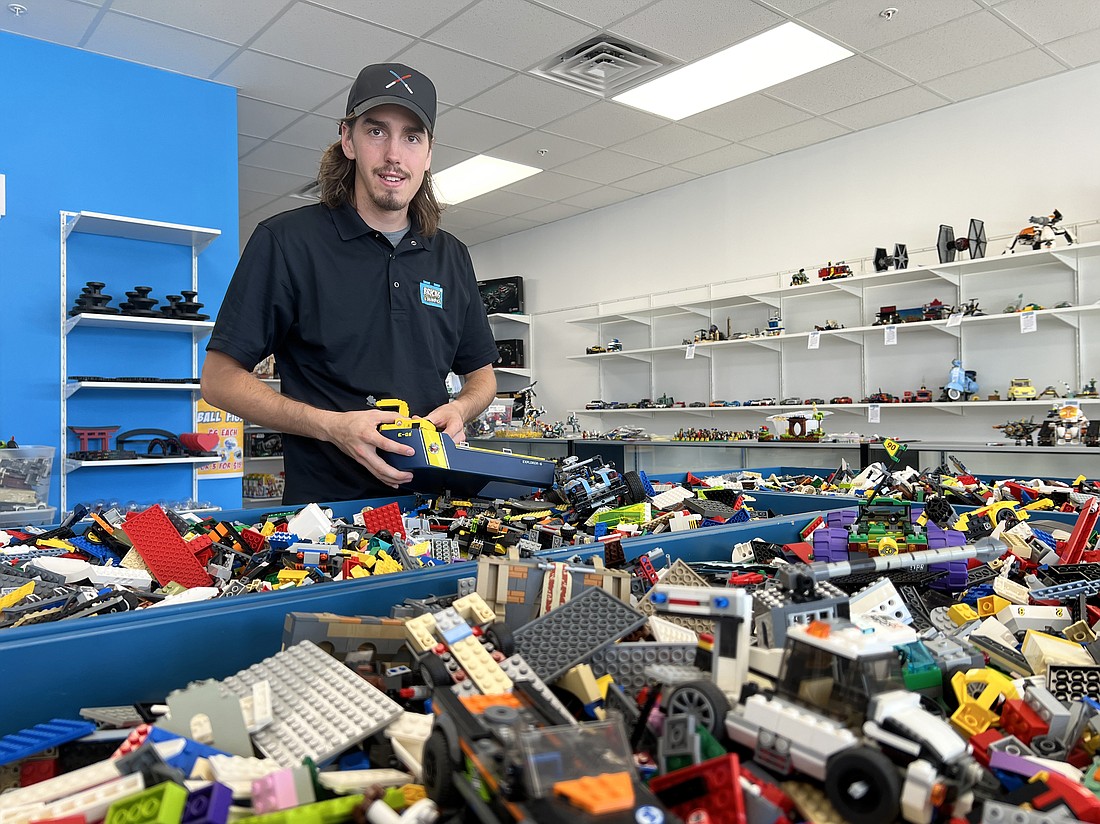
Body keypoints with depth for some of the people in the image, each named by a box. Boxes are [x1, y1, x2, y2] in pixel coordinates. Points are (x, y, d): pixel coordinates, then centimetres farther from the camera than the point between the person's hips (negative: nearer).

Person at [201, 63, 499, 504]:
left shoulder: (451, 256, 13)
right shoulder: (285, 240, 0)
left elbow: (481, 375, 22)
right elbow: (219, 378, -1)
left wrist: (458, 409, -1)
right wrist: (330, 426, -15)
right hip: (325, 503, -3)